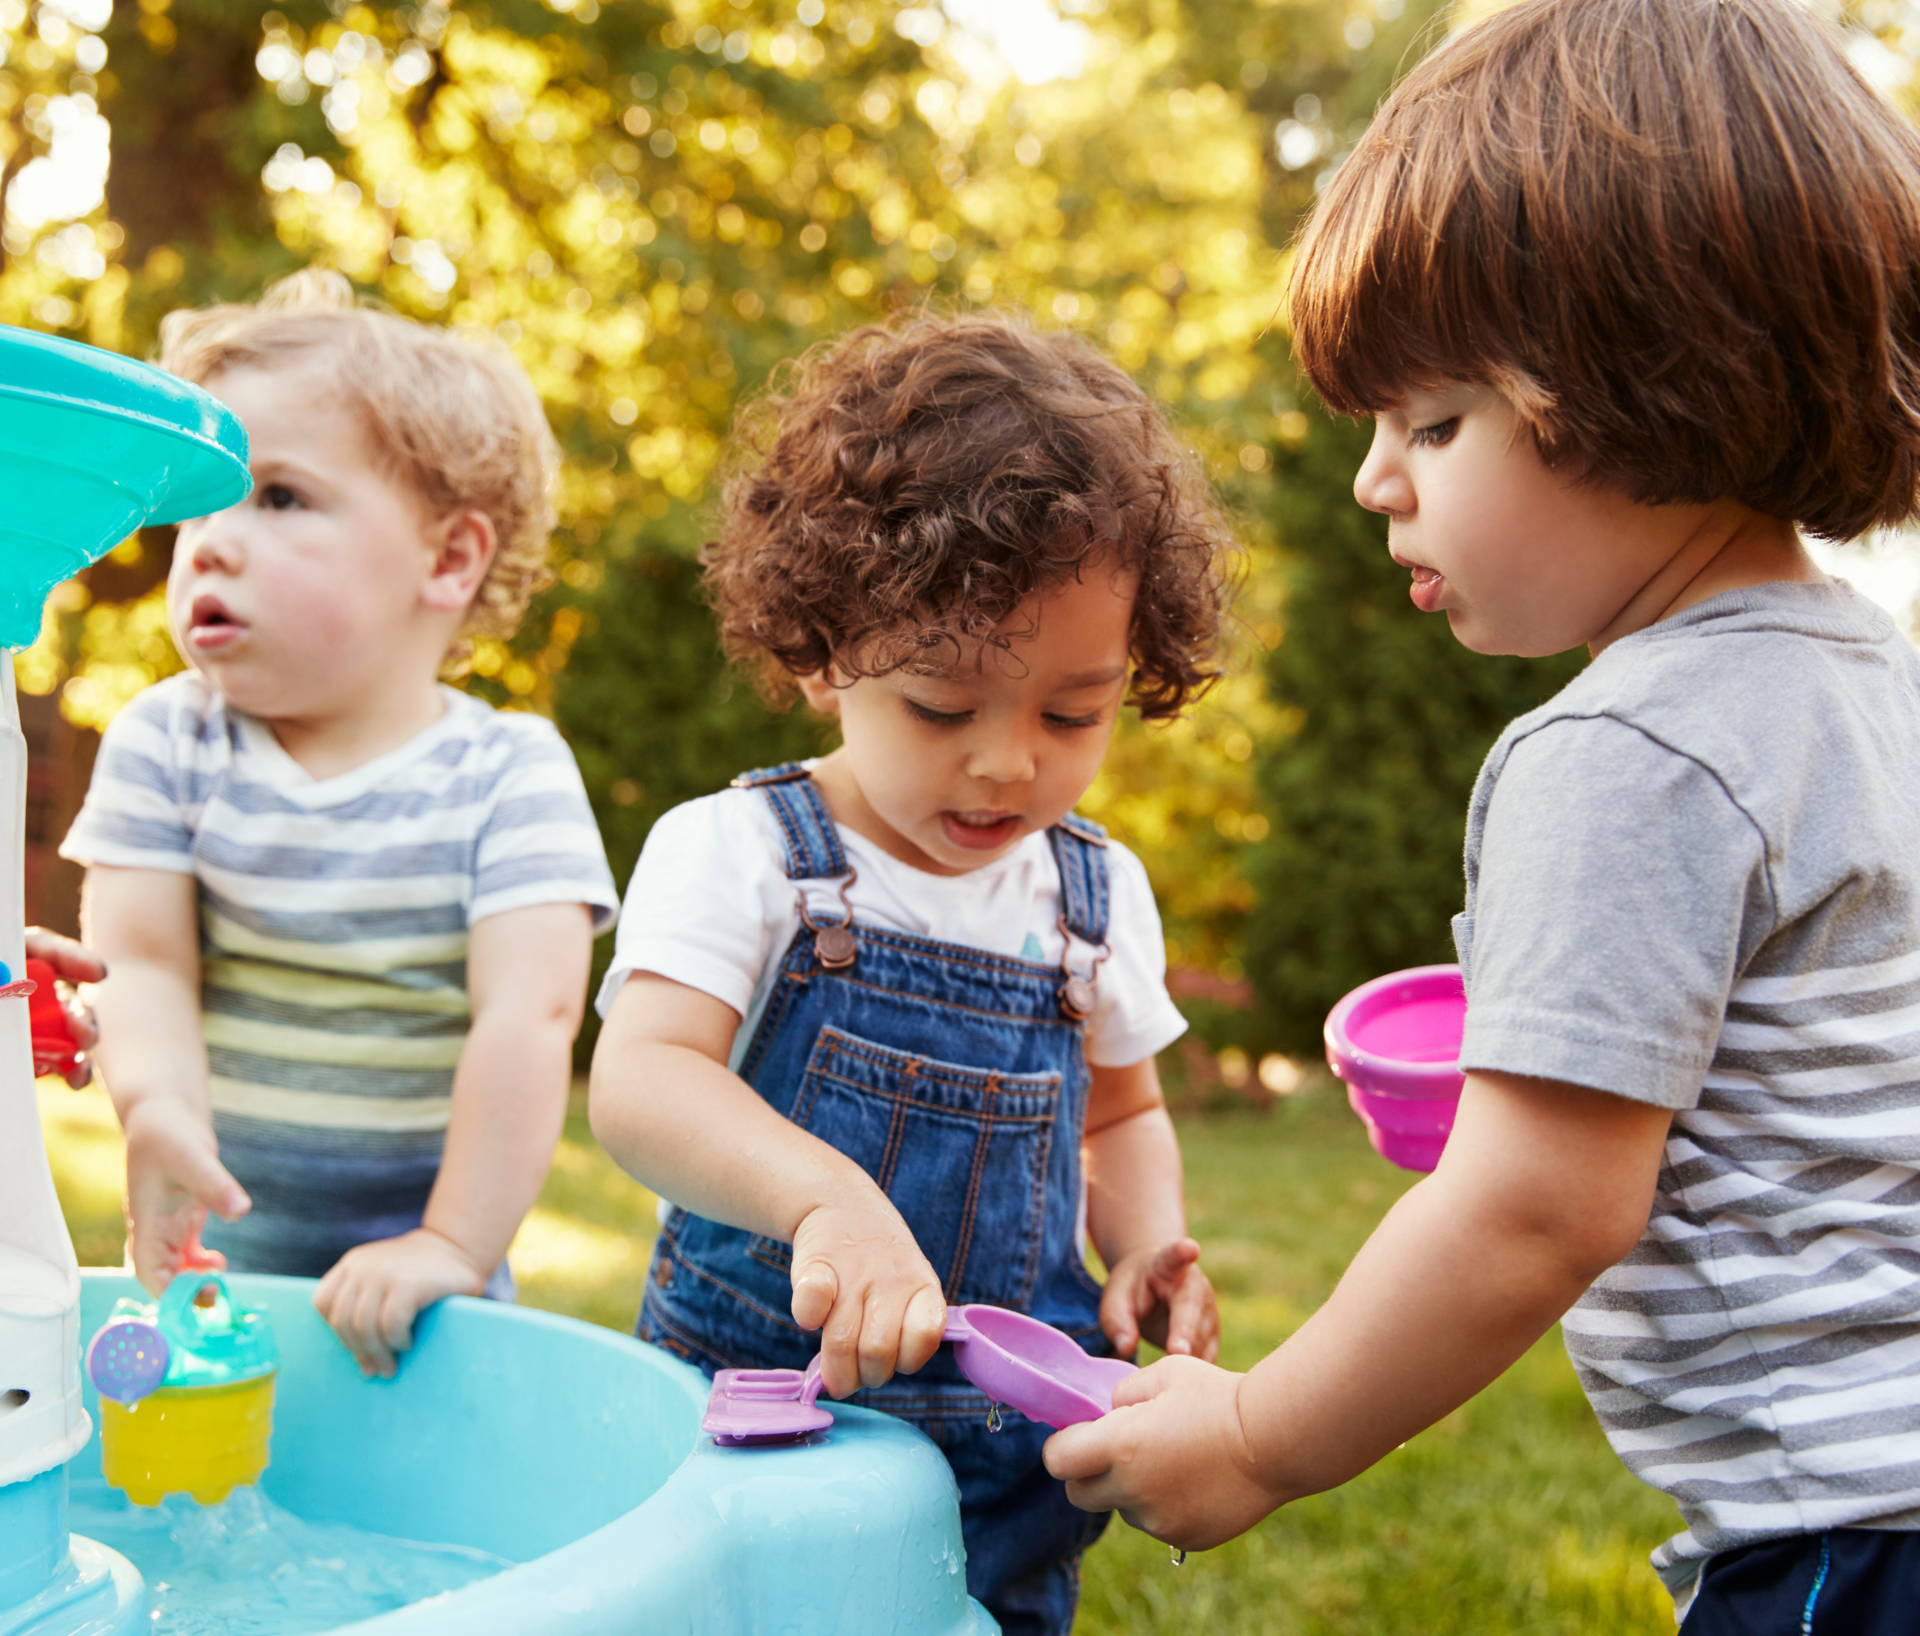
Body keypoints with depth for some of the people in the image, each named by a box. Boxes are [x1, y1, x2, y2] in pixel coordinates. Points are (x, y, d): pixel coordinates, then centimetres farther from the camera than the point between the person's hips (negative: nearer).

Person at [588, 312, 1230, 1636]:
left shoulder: (1100, 894, 4)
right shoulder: (738, 853, -10)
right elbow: (640, 1081, -24)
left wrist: (1149, 1242, -2)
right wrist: (827, 1196, -41)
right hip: (753, 1446, -3)